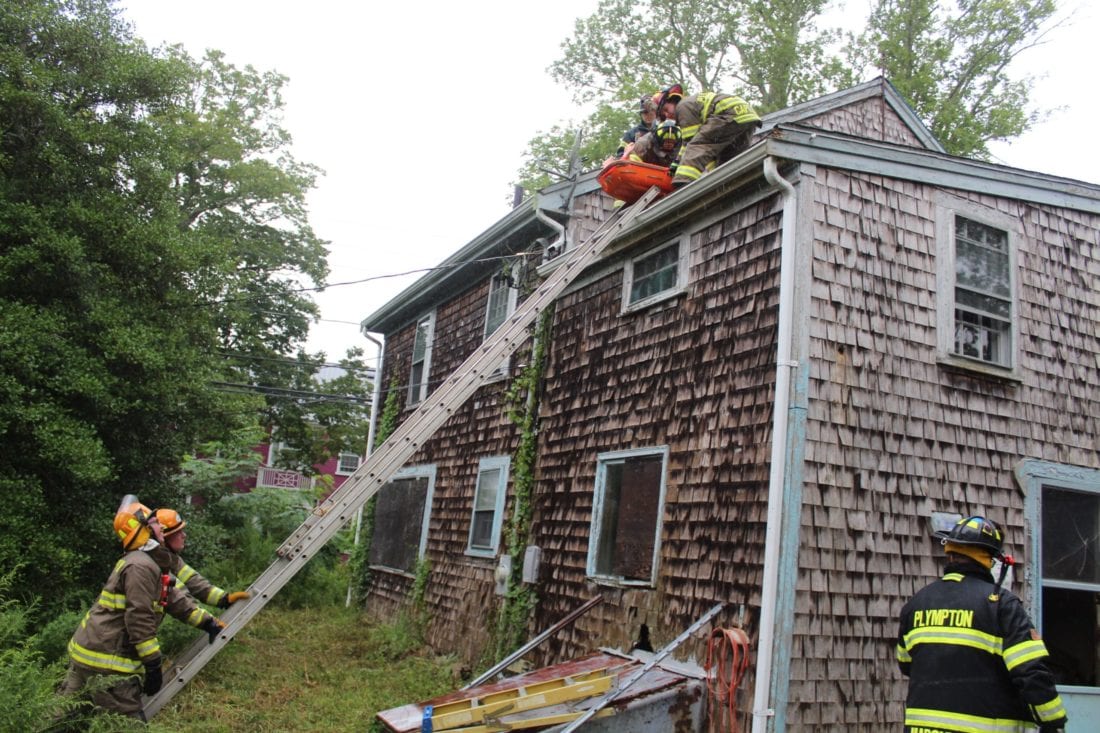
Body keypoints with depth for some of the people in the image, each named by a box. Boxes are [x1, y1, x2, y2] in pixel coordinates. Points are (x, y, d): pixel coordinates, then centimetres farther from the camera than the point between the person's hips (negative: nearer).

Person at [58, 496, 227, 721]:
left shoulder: (151, 564, 15)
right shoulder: (140, 566, -18)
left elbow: (175, 599, 18)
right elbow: (139, 619, -21)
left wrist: (209, 622, 16)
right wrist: (153, 664, -16)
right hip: (106, 660, -10)